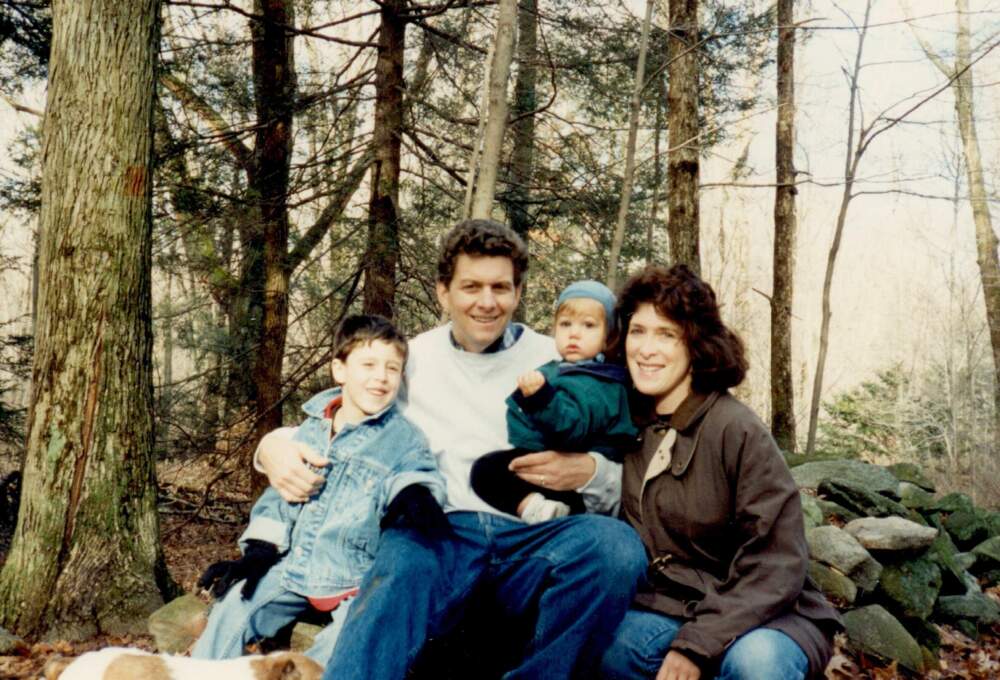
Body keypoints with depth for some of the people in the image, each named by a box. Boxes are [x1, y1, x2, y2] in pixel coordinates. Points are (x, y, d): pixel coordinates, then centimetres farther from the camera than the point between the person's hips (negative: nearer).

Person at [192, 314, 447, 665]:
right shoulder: (311, 429, 12)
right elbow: (280, 493, 17)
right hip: (293, 566, 4)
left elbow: (418, 475, -13)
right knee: (230, 610, -6)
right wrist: (258, 550, 9)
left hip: (354, 579, -4)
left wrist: (415, 493, -38)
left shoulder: (403, 437, 0)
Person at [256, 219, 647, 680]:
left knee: (614, 543, -31)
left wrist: (588, 472, -12)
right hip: (438, 534, -1)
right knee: (401, 563, -37)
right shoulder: (411, 359, 17)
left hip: (530, 540, 1)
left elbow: (617, 485, 12)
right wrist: (275, 443, 1)